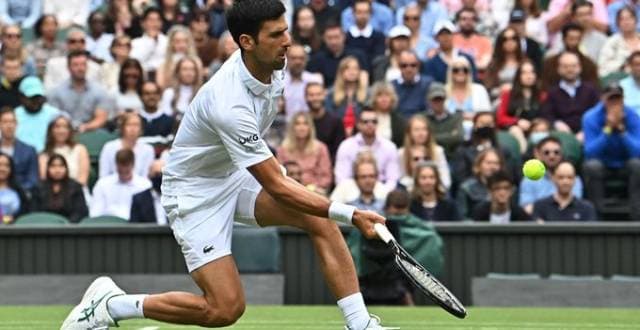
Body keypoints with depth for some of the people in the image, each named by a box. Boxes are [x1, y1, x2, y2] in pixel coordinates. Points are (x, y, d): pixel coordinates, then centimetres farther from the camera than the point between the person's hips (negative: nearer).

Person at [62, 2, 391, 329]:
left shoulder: (270, 63, -11)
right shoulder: (230, 105, -36)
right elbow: (276, 188, -33)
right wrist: (349, 214, -34)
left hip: (237, 174, 8)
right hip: (196, 192, -8)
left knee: (320, 221, -14)